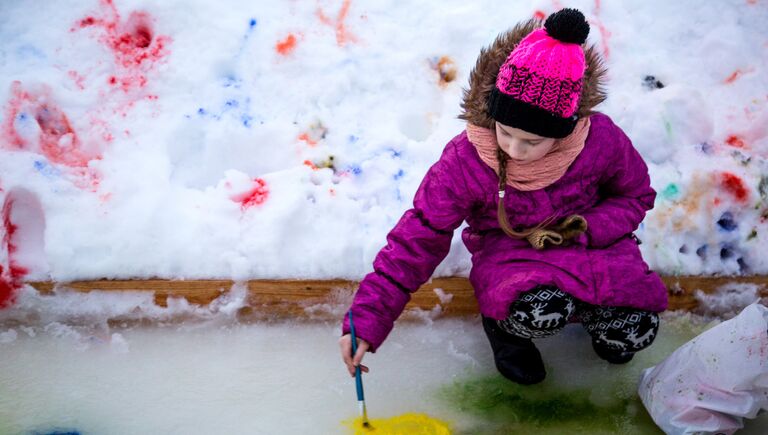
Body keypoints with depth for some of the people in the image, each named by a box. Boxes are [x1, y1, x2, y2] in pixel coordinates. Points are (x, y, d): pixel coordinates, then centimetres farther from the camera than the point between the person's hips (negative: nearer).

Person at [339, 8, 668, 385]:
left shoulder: (602, 139, -20)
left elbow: (636, 196, 1)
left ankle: (581, 305, 15)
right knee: (541, 314, -35)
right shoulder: (463, 162, -24)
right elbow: (416, 241, -18)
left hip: (586, 243, 3)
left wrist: (586, 229, -20)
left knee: (634, 333, -20)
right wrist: (366, 322, -24)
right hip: (509, 255, -2)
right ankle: (502, 323, 3)